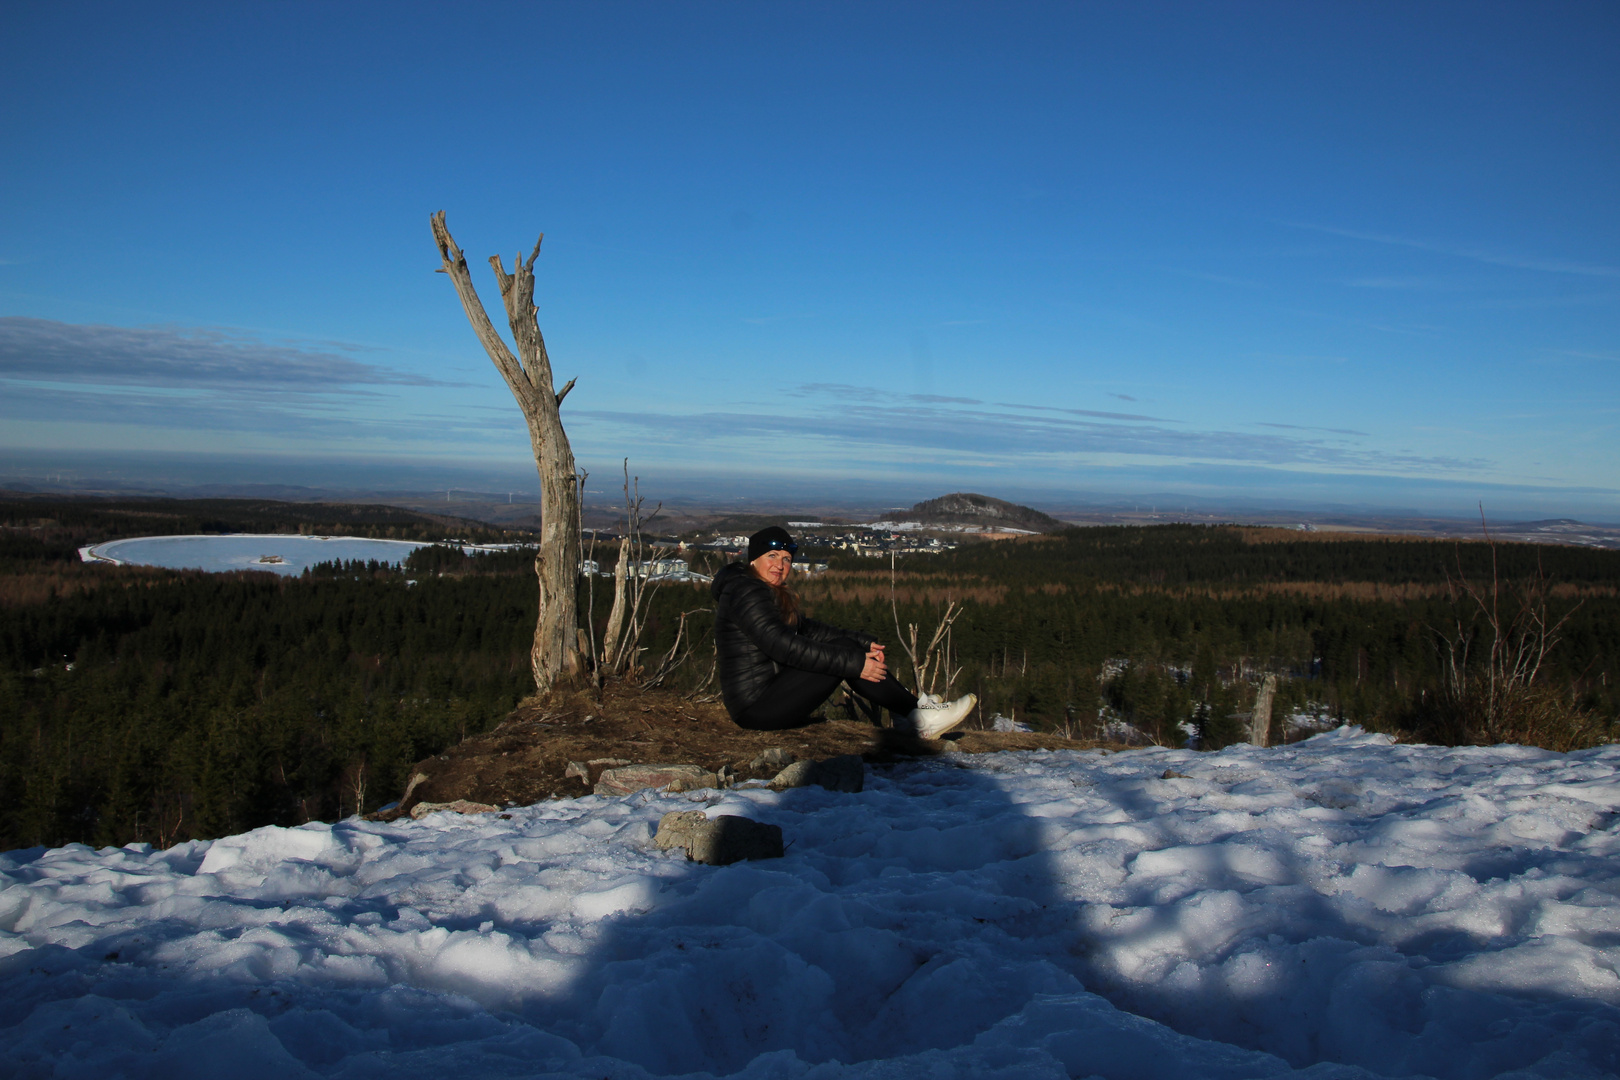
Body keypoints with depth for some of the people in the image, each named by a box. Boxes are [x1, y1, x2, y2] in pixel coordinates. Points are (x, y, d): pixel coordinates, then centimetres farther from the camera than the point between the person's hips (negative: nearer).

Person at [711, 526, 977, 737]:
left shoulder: (770, 592, 16)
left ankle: (910, 710, 3)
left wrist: (864, 644, 0)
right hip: (756, 706, -10)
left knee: (850, 647, 3)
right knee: (845, 653, -16)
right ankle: (918, 716, -8)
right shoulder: (746, 593, -17)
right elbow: (783, 646, -26)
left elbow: (807, 628, 13)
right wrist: (854, 663, -25)